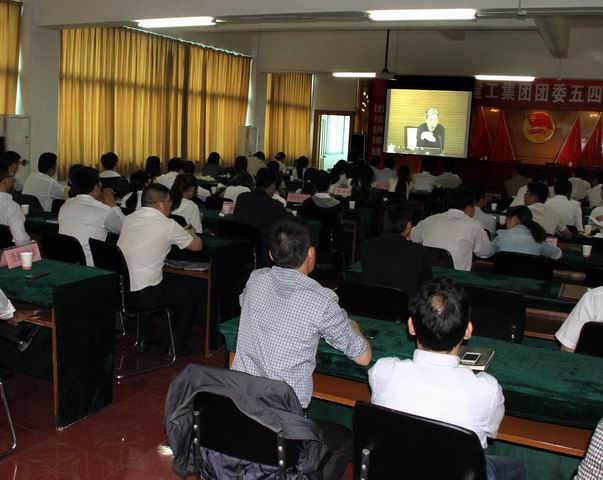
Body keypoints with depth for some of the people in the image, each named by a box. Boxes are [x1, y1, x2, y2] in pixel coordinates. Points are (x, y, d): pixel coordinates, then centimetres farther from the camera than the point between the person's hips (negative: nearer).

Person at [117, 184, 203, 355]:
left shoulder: (129, 219, 6)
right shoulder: (168, 225, -13)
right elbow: (197, 245, 1)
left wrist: (181, 232, 29)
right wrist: (191, 232, 23)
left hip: (118, 288, 7)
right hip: (144, 295, -7)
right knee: (191, 295, 15)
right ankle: (178, 346, 24)